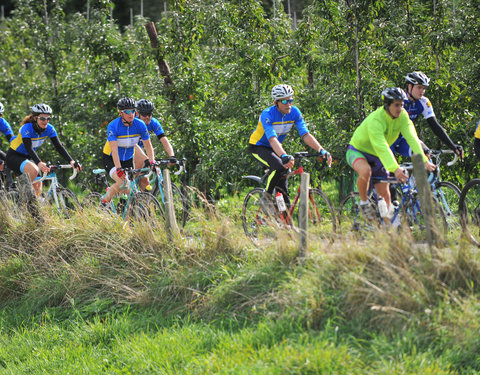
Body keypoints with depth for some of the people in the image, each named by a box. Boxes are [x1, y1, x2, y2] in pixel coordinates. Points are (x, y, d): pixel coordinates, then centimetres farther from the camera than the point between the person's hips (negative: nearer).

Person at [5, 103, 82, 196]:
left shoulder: (49, 129, -13)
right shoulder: (27, 128, -29)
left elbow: (59, 146, -18)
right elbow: (29, 149, -40)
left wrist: (71, 161, -33)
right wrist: (39, 163, -57)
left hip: (28, 157, 7)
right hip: (14, 156, -7)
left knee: (38, 187, -5)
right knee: (34, 170, -34)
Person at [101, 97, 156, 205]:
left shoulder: (140, 125, -15)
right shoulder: (113, 126, -25)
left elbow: (148, 145, -9)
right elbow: (114, 149, -34)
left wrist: (152, 162, -25)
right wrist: (119, 169, -44)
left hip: (128, 159, 4)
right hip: (110, 159, -4)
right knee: (122, 182, -27)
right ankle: (105, 201, -5)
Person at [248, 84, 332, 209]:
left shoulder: (294, 112, -15)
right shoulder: (267, 114, -30)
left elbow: (306, 135, -20)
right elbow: (272, 139, -43)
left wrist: (322, 150, -35)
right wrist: (284, 156, -59)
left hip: (274, 149, 6)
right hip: (258, 147, -6)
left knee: (282, 188, 0)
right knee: (279, 167, -33)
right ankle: (267, 196, -13)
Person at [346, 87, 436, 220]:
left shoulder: (402, 116, -16)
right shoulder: (375, 119, -34)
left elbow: (412, 138, -24)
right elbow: (381, 147, -44)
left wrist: (424, 160, -37)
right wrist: (395, 169, -55)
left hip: (377, 158, 6)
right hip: (358, 151, -6)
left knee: (384, 194, 0)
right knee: (365, 171, -38)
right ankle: (364, 202, -13)